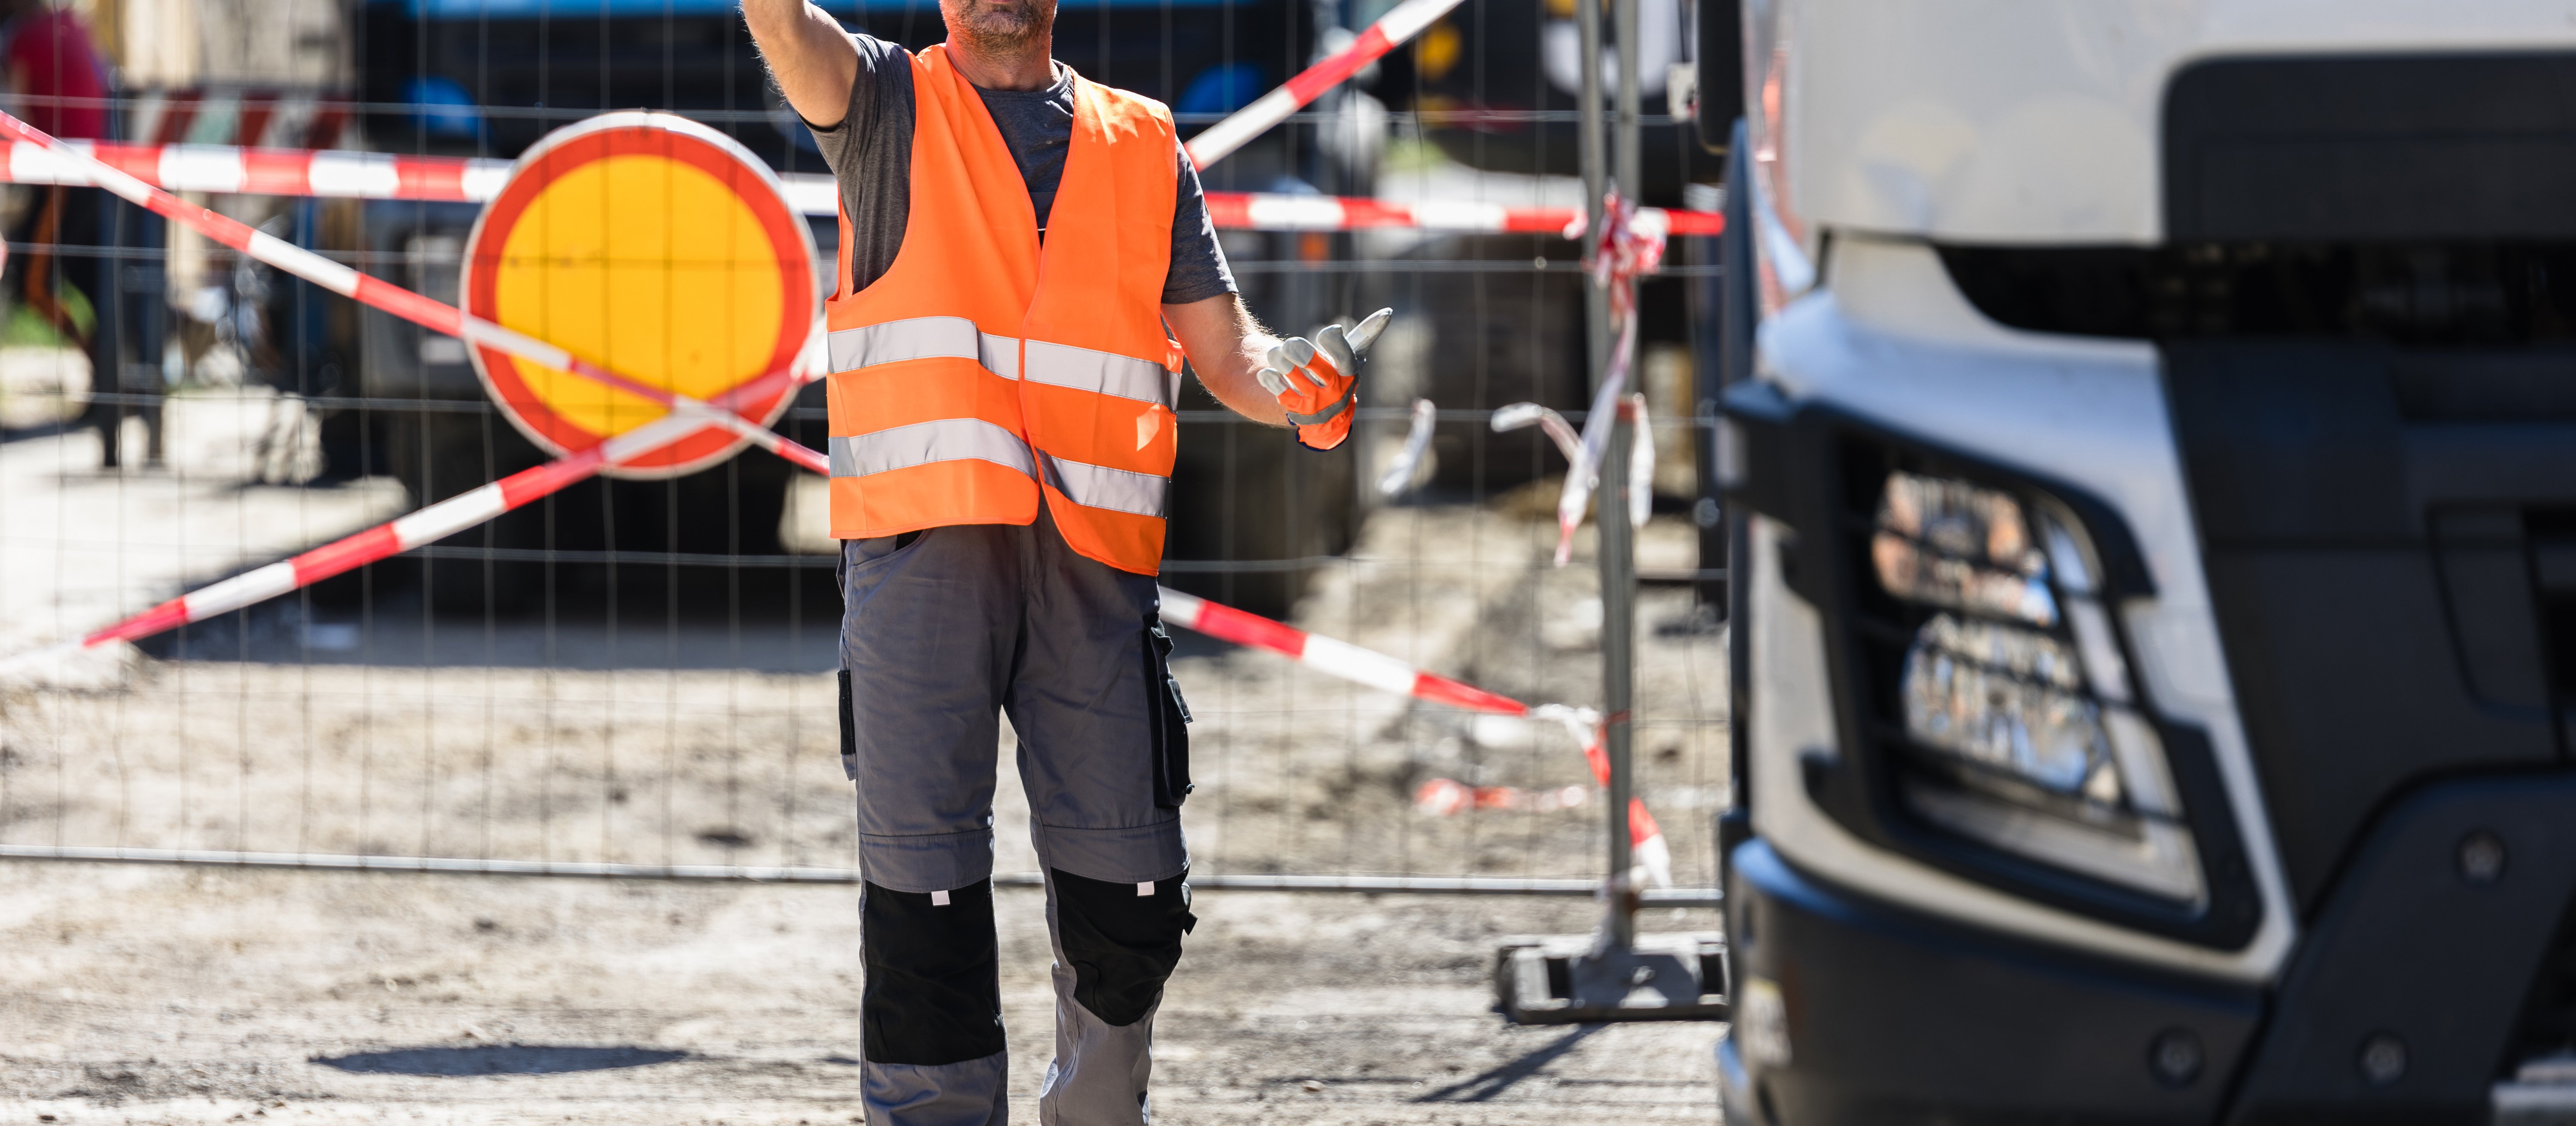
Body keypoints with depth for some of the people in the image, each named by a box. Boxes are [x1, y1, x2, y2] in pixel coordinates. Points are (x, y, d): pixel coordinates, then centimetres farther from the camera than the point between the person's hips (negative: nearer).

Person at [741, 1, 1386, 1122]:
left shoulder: (1145, 148, 18)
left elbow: (1223, 349, 14)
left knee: (1130, 899, 2)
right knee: (924, 880, -6)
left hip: (1094, 566, 2)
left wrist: (1295, 384, -8)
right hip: (923, 548, -2)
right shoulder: (890, 108, 10)